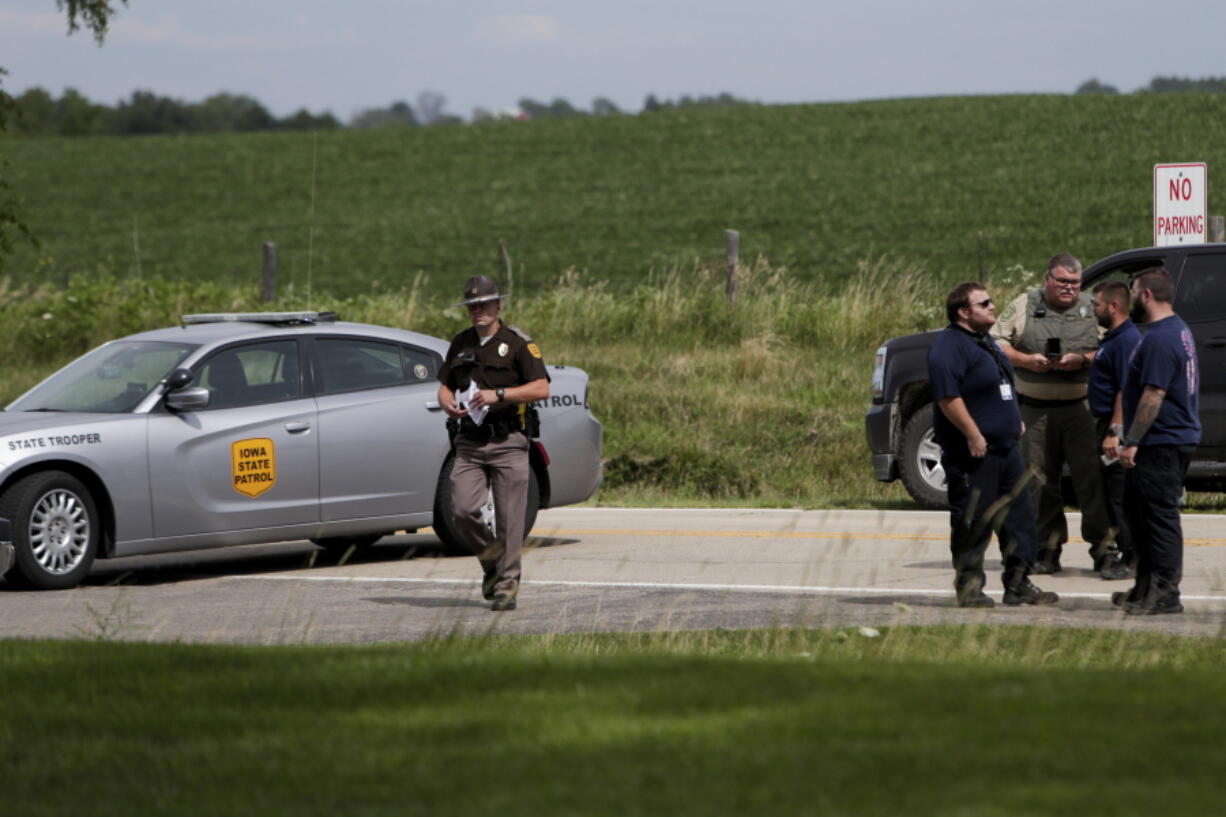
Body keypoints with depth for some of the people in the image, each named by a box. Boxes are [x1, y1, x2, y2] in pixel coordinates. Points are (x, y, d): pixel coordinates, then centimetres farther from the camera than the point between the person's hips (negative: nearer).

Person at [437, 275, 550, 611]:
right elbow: (444, 385, 21)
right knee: (463, 510, -9)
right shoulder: (461, 344, 15)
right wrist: (448, 403, -3)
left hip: (507, 443, -4)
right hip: (469, 443, 4)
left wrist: (498, 395, -18)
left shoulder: (518, 343, -1)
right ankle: (491, 562, 15)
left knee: (509, 518, -4)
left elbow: (541, 388, -9)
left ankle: (507, 584, 4)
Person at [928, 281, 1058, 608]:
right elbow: (947, 396, -24)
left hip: (1005, 447, 10)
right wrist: (973, 435, -25)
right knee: (973, 522, -3)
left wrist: (1015, 421, 23)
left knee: (1019, 517, 10)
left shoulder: (985, 342, 17)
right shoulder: (949, 346, -15)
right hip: (973, 453, -10)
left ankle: (1018, 585, 17)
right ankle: (969, 589, 6)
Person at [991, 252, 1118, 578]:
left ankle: (1103, 551, -6)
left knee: (1092, 479, -8)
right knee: (1040, 483, 4)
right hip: (1035, 409, 1)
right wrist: (1025, 360, -10)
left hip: (1081, 408, -1)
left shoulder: (1092, 308, 7)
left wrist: (1083, 360, -14)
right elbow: (995, 343, 5)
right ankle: (1048, 551, 13)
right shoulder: (1024, 306, 7)